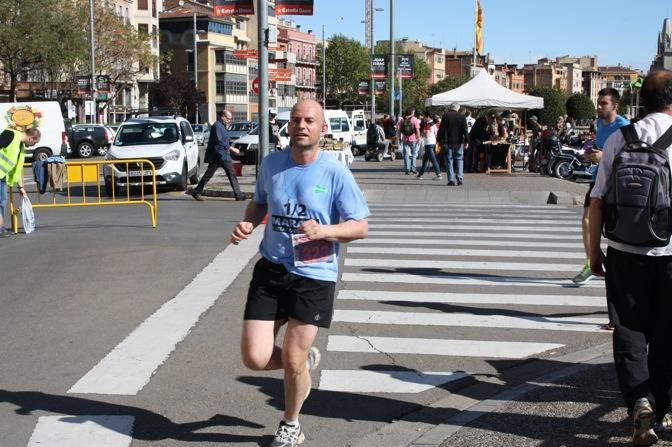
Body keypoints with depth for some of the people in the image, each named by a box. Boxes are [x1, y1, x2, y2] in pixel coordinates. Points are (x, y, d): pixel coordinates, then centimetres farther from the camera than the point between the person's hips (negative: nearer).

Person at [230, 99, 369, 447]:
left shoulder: (336, 173, -9)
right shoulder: (271, 164, 3)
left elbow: (360, 226, -7)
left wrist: (323, 230, -24)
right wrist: (247, 224, -1)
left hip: (314, 276, -3)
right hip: (271, 270, 3)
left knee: (292, 359, 3)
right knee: (255, 358, -4)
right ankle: (305, 359, 31)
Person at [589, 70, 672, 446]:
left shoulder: (620, 138, 0)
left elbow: (597, 200, 0)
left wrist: (594, 249, 9)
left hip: (625, 252, 1)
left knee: (630, 330, 9)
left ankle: (639, 400, -10)